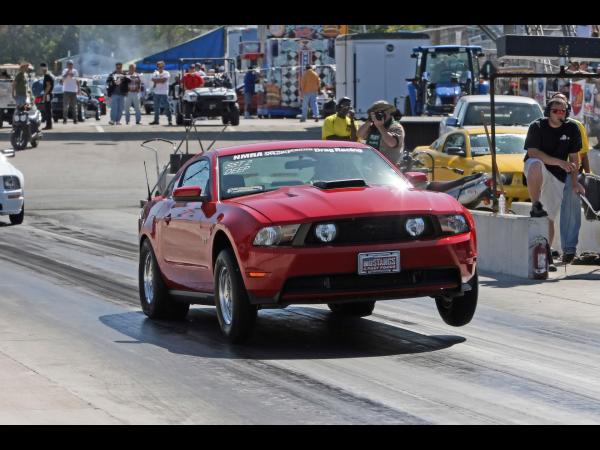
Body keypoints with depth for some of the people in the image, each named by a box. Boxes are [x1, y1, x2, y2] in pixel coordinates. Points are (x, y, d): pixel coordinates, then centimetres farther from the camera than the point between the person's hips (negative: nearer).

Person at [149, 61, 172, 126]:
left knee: (167, 106, -8)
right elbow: (153, 79, 0)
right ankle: (156, 120, 18)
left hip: (164, 93, -5)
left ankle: (170, 120, -8)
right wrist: (160, 80, -12)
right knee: (156, 107, 10)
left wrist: (156, 80, -6)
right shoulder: (155, 73, 15)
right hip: (156, 92, 6)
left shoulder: (166, 73, -2)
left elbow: (163, 80, -16)